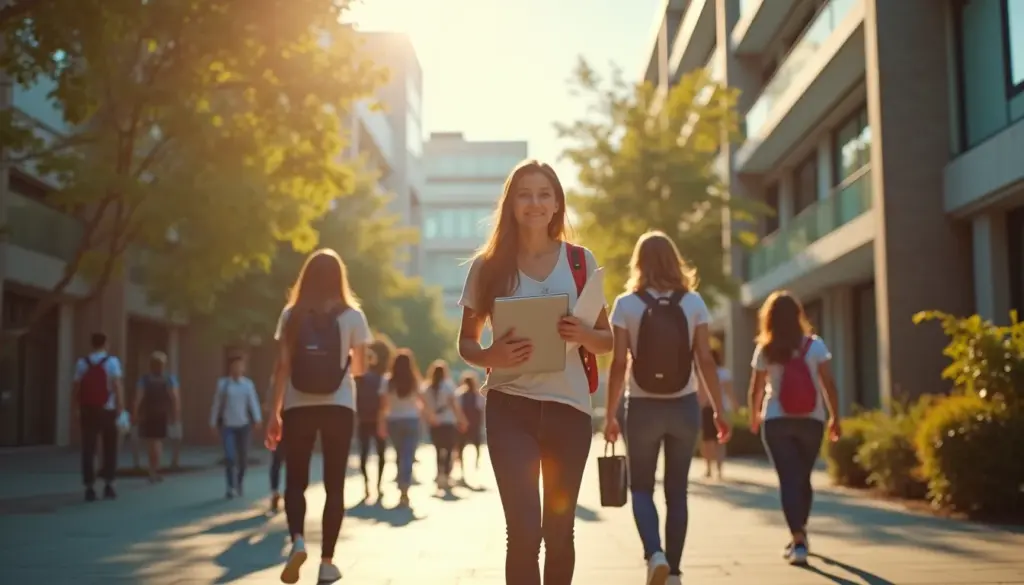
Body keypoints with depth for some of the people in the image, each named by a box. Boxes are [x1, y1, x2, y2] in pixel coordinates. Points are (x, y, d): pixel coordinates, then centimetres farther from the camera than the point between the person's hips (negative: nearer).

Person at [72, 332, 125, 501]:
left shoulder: (82, 363, 5)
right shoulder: (112, 361, -3)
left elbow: (75, 387, 1)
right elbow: (117, 385, -13)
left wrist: (74, 409, 7)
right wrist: (121, 408, -14)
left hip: (88, 411, 2)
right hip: (107, 410, -2)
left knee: (88, 450, 4)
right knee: (109, 448, 10)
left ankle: (89, 488, 1)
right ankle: (108, 485, 7)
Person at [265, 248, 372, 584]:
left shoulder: (291, 314, 2)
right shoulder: (352, 315, 1)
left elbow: (282, 366, -2)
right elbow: (359, 368, 6)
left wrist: (275, 412, 1)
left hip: (298, 406, 1)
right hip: (338, 406, 0)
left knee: (295, 480, 11)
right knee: (334, 484, 7)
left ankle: (297, 541, -13)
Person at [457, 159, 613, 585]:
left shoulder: (580, 262, 6)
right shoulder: (489, 266, 2)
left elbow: (607, 339, 10)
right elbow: (466, 343, 7)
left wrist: (583, 335, -13)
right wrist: (491, 356, -15)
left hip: (569, 406, 2)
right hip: (510, 409, -2)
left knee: (559, 530, 11)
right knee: (524, 529, -10)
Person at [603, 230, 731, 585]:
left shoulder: (626, 304, -5)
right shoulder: (693, 302, 0)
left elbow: (619, 364, -7)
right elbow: (706, 361, -3)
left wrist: (610, 416, -1)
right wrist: (719, 411, 4)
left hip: (642, 408, -2)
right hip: (684, 407, 2)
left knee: (641, 487, 13)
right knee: (676, 490, 13)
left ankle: (655, 554, -10)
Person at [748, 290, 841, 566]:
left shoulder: (765, 351, -3)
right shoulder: (815, 345, -3)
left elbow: (756, 390, 3)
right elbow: (828, 384, -6)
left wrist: (754, 416, 21)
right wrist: (835, 418, 4)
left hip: (776, 421, -1)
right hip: (810, 421, 1)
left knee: (788, 480, -1)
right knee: (803, 478, 17)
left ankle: (798, 539, -14)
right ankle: (799, 535, 32)